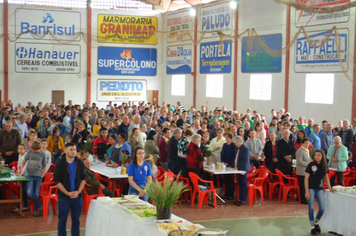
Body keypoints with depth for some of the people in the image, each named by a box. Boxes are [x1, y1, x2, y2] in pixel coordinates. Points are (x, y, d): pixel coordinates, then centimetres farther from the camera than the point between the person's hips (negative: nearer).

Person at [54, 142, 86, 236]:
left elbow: (83, 178, 6)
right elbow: (57, 181, -7)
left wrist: (78, 191, -8)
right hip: (63, 197, -2)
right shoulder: (60, 164, -5)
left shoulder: (80, 163, 3)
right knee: (62, 220, 4)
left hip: (77, 197, 2)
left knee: (76, 219, 9)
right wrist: (67, 193, -14)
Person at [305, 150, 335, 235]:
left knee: (322, 208, 0)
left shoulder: (324, 166, 4)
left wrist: (330, 188, 5)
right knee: (311, 208, -2)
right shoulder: (311, 165, -7)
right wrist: (307, 191, -12)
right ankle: (312, 227, 12)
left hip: (320, 189, 4)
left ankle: (316, 222, 25)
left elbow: (326, 177, 16)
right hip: (311, 189, -4)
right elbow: (306, 178, -7)